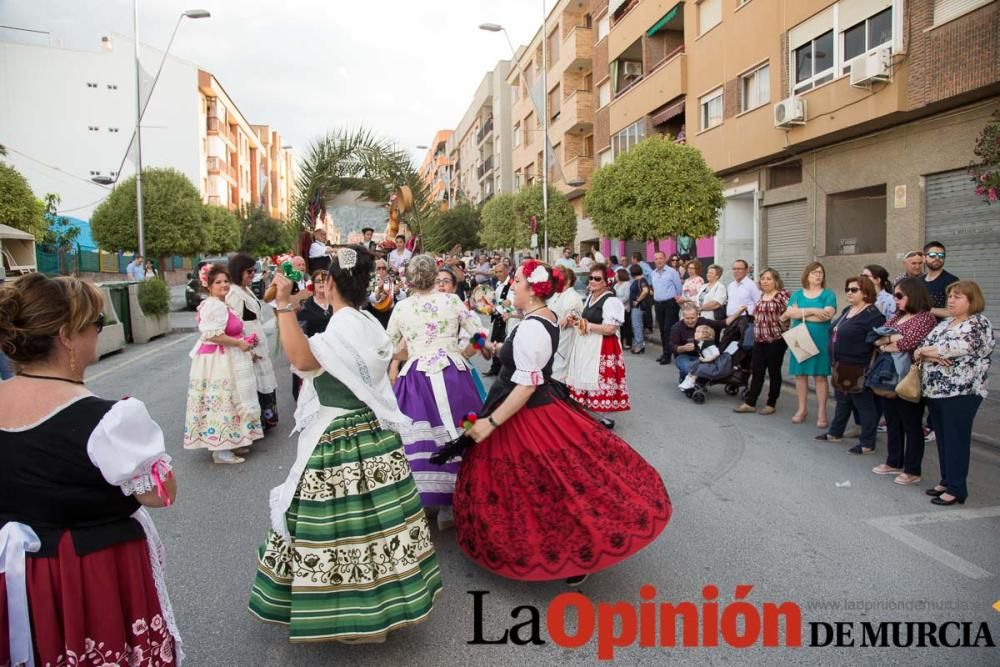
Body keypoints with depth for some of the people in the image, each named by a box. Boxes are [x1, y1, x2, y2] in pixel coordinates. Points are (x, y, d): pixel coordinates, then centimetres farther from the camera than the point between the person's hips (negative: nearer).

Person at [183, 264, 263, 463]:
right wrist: (239, 343, -20)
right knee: (221, 402, -5)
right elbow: (213, 335, -27)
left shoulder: (221, 304, 15)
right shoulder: (214, 306, -18)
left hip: (225, 360, 11)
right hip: (217, 362, -11)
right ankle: (220, 450, 3)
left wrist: (243, 344, 15)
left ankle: (230, 443, 26)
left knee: (227, 400, 16)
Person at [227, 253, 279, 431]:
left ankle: (264, 419, 26)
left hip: (258, 345, 9)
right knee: (253, 384, -3)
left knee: (262, 382, 15)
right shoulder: (234, 294, -16)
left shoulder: (246, 290, 12)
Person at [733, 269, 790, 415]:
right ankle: (750, 402, 13)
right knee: (756, 371, 8)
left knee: (774, 372, 4)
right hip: (759, 340, 7)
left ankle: (771, 404, 14)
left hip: (776, 340, -7)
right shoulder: (761, 296, 13)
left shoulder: (782, 294, -8)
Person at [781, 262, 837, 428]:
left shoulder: (828, 294, 3)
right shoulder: (797, 294, 11)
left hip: (820, 340, -3)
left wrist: (800, 314, -11)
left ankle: (821, 412, 4)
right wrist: (813, 311, -15)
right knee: (800, 374, 6)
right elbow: (789, 313, -5)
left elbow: (827, 314, -14)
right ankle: (802, 409, 16)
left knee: (820, 375, -1)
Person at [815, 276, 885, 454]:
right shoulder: (847, 310, 13)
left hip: (858, 369, -9)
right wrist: (835, 363, 18)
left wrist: (869, 368, -21)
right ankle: (835, 433, 35)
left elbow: (876, 343, -20)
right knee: (842, 401, 21)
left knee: (864, 405, 1)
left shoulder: (872, 315, -15)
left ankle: (867, 444, 8)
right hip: (840, 366, 9)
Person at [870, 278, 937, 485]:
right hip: (888, 377, 8)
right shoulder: (897, 316, 13)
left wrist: (885, 346, -8)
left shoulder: (926, 318, -11)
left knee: (911, 425, 3)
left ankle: (912, 471, 13)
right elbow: (876, 338, 5)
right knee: (892, 423, 16)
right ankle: (894, 463, 28)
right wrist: (890, 338, -15)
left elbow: (908, 343, -24)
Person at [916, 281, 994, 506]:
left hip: (960, 393, -7)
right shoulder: (944, 324, 16)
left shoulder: (979, 323, -5)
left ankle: (956, 489, 6)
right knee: (942, 439, 12)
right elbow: (920, 349, 10)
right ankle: (946, 481, 23)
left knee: (956, 440, -2)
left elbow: (956, 348, -19)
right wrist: (931, 355, -12)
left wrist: (925, 351, -5)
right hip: (935, 390, 7)